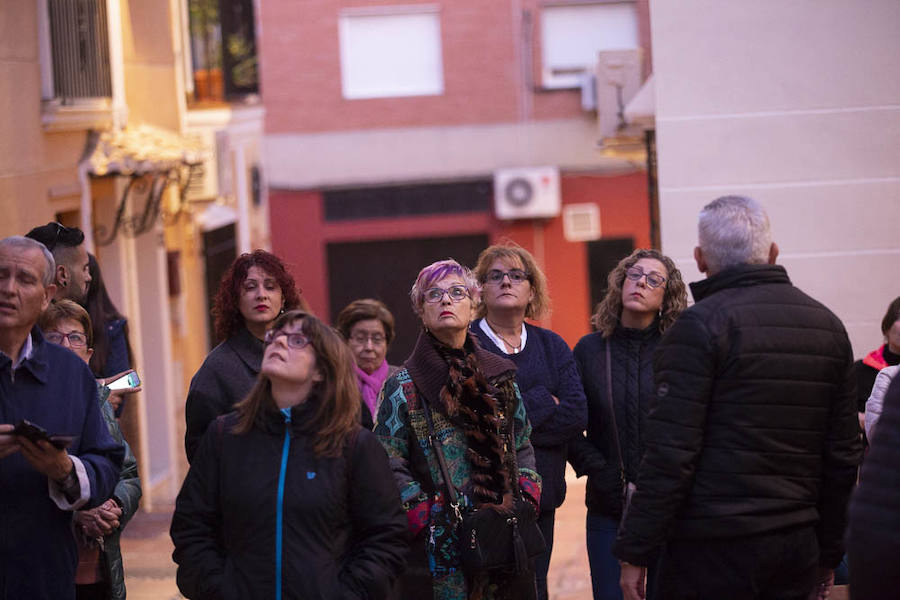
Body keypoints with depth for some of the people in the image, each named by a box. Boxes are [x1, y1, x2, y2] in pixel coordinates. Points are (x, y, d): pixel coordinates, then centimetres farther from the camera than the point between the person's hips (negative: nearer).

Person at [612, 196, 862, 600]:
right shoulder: (827, 325, 11)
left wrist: (634, 552, -11)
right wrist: (828, 554, 21)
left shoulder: (701, 325, -10)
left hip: (713, 551, -6)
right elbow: (844, 454, 13)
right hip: (798, 548, 6)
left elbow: (670, 453, -15)